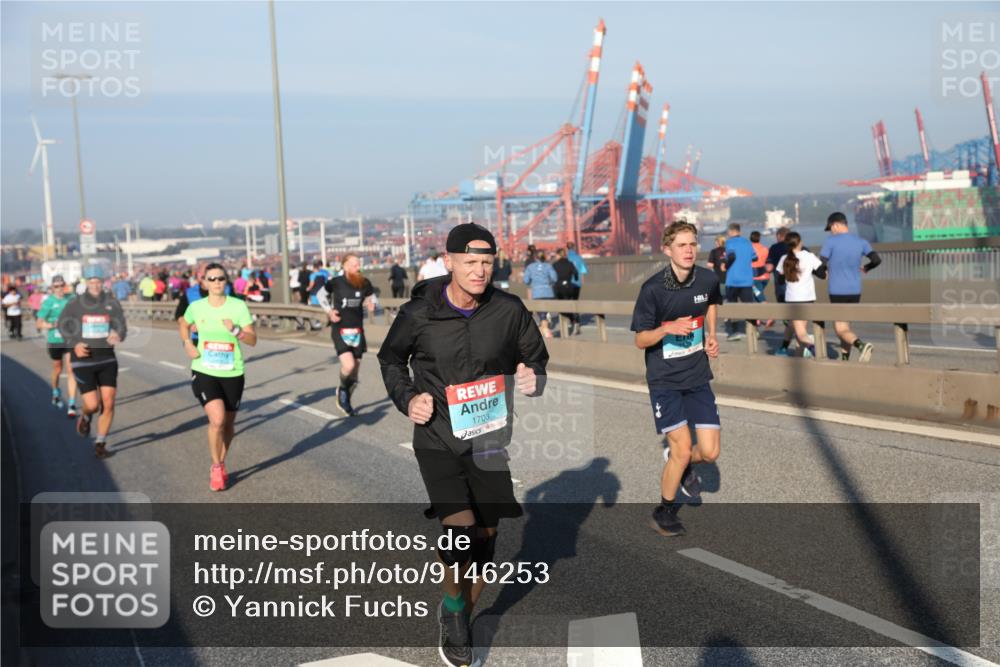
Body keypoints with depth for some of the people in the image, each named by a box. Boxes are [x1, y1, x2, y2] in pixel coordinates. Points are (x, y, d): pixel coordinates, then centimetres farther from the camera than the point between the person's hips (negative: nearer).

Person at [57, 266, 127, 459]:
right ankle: (85, 417, 31)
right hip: (83, 360, -2)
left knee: (108, 404, -2)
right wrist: (74, 344, -6)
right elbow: (64, 324, 11)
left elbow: (121, 327, -7)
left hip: (107, 359, 2)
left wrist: (117, 336, -33)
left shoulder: (111, 303, -3)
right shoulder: (75, 304, -5)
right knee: (92, 405, -8)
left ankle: (100, 444, 16)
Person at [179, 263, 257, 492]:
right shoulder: (196, 307, -2)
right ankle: (216, 468, 1)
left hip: (233, 374, 1)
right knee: (217, 419, -19)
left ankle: (221, 464, 37)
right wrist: (187, 343, 3)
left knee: (228, 423, 12)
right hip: (204, 372, -1)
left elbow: (253, 340, -8)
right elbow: (184, 325, 20)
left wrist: (235, 330, -25)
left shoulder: (239, 306, -7)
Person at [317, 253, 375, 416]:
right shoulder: (335, 282, -9)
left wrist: (371, 304, -8)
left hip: (357, 330, 4)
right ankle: (342, 390, 11)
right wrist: (329, 310, -6)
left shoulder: (365, 283, -2)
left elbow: (370, 298, 15)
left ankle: (345, 400, 34)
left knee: (355, 370, 10)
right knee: (348, 365, -22)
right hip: (340, 330, -4)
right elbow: (321, 295, 8)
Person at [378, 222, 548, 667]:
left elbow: (536, 359, 10)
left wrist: (533, 379, -12)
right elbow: (391, 358, 10)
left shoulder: (510, 310, -6)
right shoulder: (419, 314, -9)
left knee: (484, 537, 10)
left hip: (491, 438, 3)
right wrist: (406, 399, -5)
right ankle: (454, 611, 11)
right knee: (460, 529, -18)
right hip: (438, 439, -2)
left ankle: (458, 622, 33)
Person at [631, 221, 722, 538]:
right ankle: (664, 512, 16)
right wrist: (668, 328, -28)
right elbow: (640, 340, -10)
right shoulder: (652, 289, -17)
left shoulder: (708, 279, -4)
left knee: (709, 452, -1)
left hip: (698, 377, 4)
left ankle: (680, 463, 35)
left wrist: (711, 335, 7)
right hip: (664, 380, -4)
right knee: (682, 450, -8)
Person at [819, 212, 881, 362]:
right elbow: (877, 260, -3)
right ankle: (845, 359, 20)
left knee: (841, 329, -4)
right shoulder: (861, 242, 4)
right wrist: (866, 268, 18)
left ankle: (861, 345, -30)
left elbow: (821, 265, -12)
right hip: (855, 291, 5)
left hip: (837, 291, -5)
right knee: (846, 326, 18)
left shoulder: (831, 241, -9)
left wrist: (823, 272, 11)